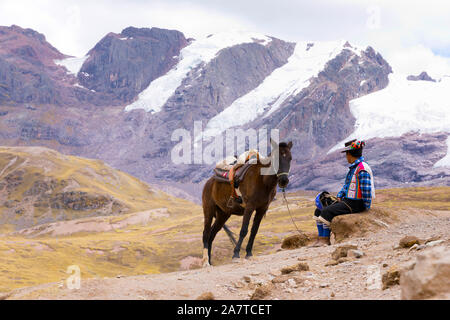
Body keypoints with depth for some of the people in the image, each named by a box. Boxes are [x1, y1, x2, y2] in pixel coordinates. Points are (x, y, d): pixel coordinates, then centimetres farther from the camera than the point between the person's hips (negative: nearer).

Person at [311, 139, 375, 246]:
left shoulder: (362, 169, -18)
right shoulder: (353, 167, 15)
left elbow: (366, 190, -20)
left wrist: (367, 207, -16)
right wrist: (339, 196, 6)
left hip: (354, 204, -10)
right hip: (347, 200, 10)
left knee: (326, 211, -21)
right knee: (318, 211, 6)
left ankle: (325, 240, -12)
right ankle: (320, 238, 4)